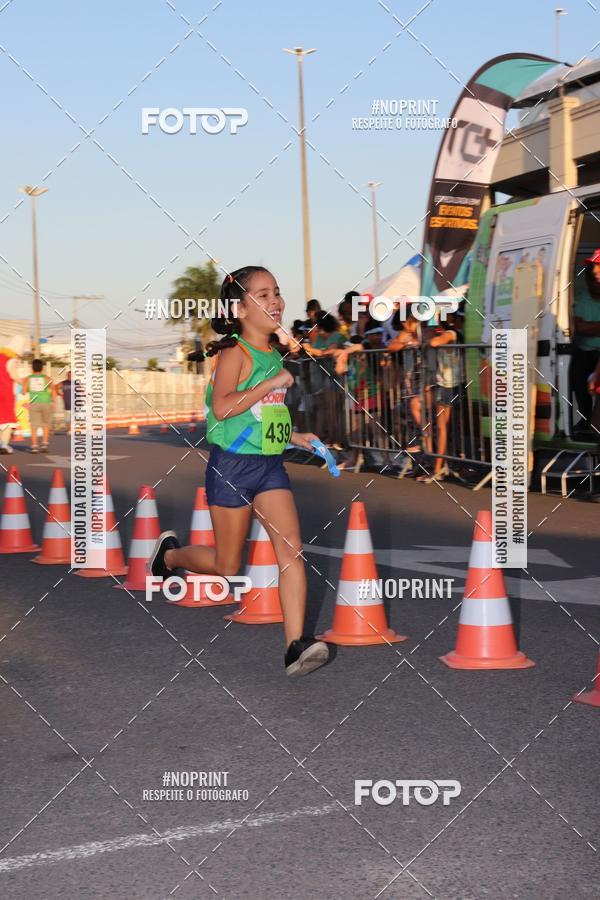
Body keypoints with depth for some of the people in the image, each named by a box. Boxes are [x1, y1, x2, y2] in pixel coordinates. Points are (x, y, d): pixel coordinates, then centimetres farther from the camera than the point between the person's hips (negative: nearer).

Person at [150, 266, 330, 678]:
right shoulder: (235, 353, -12)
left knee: (292, 550, -11)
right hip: (232, 464, -6)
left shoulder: (273, 355, 12)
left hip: (270, 465, 6)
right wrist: (272, 383, -23)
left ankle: (297, 645, -14)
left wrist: (293, 436, 16)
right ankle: (170, 552, 38)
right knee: (227, 567, 8)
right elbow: (222, 408, -25)